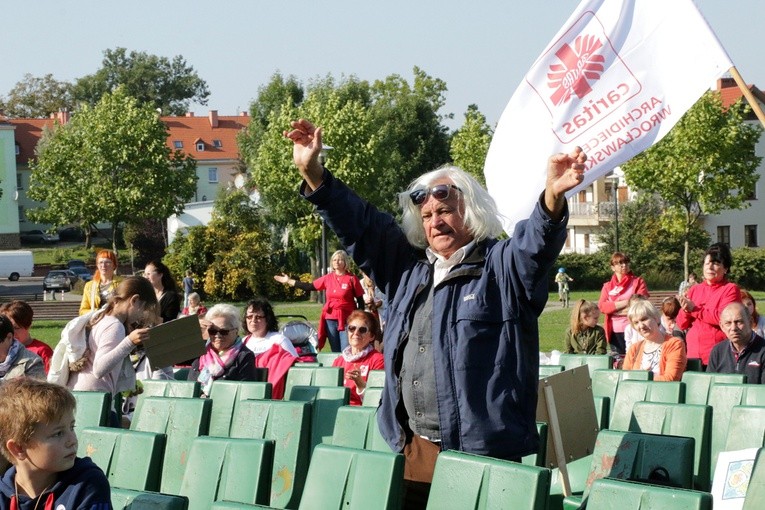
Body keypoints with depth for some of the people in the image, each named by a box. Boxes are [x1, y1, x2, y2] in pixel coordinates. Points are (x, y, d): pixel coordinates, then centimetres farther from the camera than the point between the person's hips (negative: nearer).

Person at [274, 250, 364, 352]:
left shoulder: (352, 278, -4)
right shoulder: (328, 278, 7)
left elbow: (360, 300, -1)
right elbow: (310, 287, 11)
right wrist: (289, 281, 10)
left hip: (346, 320, -4)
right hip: (330, 319, 4)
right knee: (335, 352, 10)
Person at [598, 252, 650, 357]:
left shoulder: (638, 282, 6)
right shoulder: (607, 286, 13)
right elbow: (602, 306, -1)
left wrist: (614, 307, -7)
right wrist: (624, 303, -11)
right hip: (614, 332, 3)